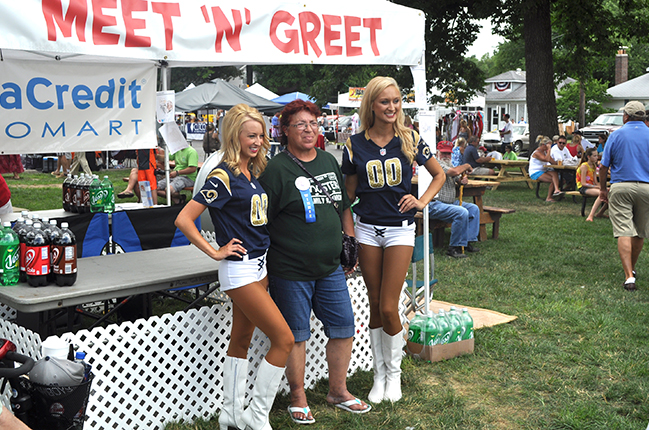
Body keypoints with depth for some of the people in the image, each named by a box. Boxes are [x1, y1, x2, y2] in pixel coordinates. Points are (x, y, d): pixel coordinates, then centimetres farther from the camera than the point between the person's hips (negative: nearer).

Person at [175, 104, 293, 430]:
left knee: (241, 341, 14)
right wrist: (215, 252, -15)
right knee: (284, 339, -7)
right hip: (240, 270, -8)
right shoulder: (223, 176, -16)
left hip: (259, 265, 8)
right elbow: (183, 219, -20)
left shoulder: (252, 172, 9)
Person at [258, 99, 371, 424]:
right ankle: (298, 397, 23)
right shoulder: (276, 169, -9)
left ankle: (338, 391, 29)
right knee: (296, 335, 5)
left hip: (331, 267, 6)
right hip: (291, 271, -6)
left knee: (343, 328, 11)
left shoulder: (329, 162, 11)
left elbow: (344, 206, 21)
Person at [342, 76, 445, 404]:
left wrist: (422, 201, -3)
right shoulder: (355, 144, 0)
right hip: (367, 229, 1)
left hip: (400, 229, -1)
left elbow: (439, 174, 12)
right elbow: (348, 193, 7)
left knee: (388, 307, -4)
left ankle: (394, 371, 19)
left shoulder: (409, 140, -1)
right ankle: (379, 374, 24)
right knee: (375, 306, 8)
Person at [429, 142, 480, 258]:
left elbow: (458, 178, 23)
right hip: (435, 204, -10)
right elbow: (455, 171, -27)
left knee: (474, 209, 5)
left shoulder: (449, 164, 18)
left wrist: (462, 181, -3)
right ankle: (454, 248, -21)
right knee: (462, 212, -29)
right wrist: (466, 166, -8)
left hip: (451, 202, 11)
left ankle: (468, 241, 4)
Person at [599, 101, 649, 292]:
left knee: (624, 232, -6)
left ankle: (629, 276, -16)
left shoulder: (616, 135, 1)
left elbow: (604, 166, 2)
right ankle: (631, 268, 34)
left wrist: (603, 188, 14)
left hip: (621, 187, -2)